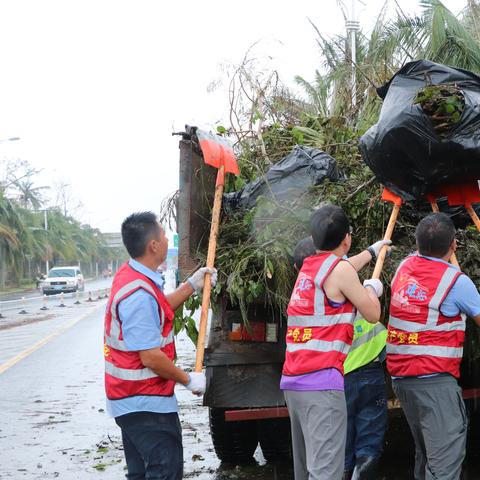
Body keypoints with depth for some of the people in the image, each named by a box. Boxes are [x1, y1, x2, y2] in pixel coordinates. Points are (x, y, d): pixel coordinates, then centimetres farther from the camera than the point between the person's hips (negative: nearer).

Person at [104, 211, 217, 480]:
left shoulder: (129, 277, 8)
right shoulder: (139, 294, -25)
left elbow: (159, 310, 26)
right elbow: (151, 358, -25)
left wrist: (192, 286, 21)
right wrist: (189, 380, -12)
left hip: (130, 401, 11)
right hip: (147, 405, -11)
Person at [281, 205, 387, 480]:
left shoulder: (308, 268, 17)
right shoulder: (340, 269, -7)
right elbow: (372, 314, 2)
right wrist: (371, 289, 23)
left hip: (293, 381, 9)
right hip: (322, 383, -9)